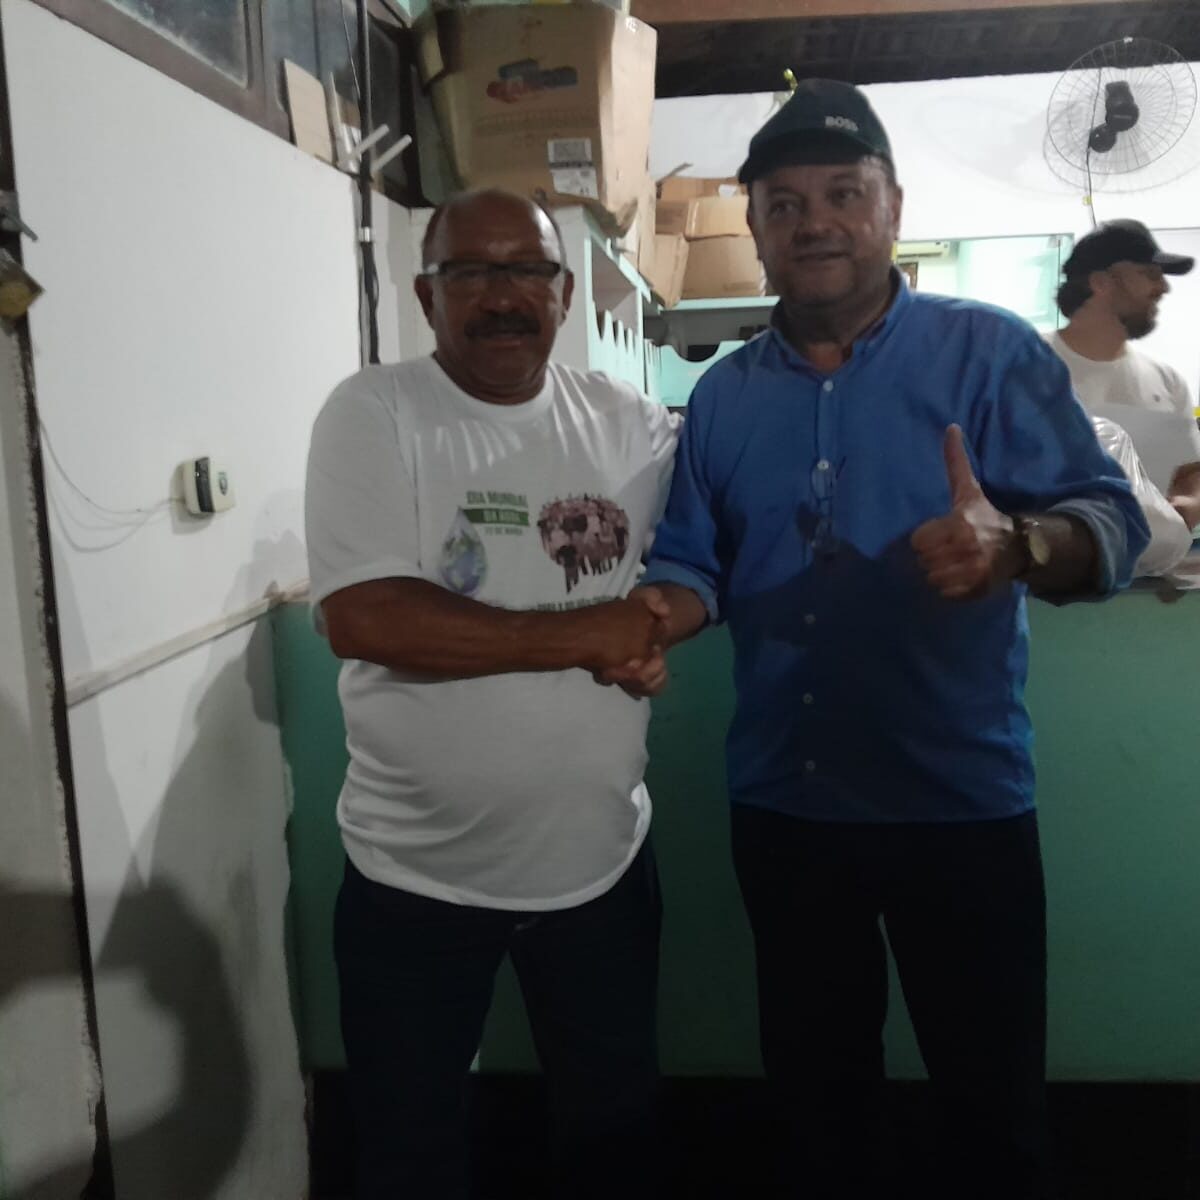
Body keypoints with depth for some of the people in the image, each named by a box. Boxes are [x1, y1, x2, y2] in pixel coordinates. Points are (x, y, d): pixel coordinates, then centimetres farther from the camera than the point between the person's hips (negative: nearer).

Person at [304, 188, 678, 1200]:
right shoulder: (373, 414, -11)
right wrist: (581, 634, -21)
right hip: (416, 875, -3)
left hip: (603, 861, 3)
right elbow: (361, 617, -23)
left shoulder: (627, 422, 0)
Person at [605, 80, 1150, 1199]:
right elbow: (694, 561, 8)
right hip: (782, 803, 4)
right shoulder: (723, 394, 5)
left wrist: (1014, 545, -34)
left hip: (960, 801, -3)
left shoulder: (990, 351, -7)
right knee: (815, 1083, 22)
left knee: (993, 1096, 15)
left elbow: (1110, 521, -12)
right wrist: (658, 616, -14)